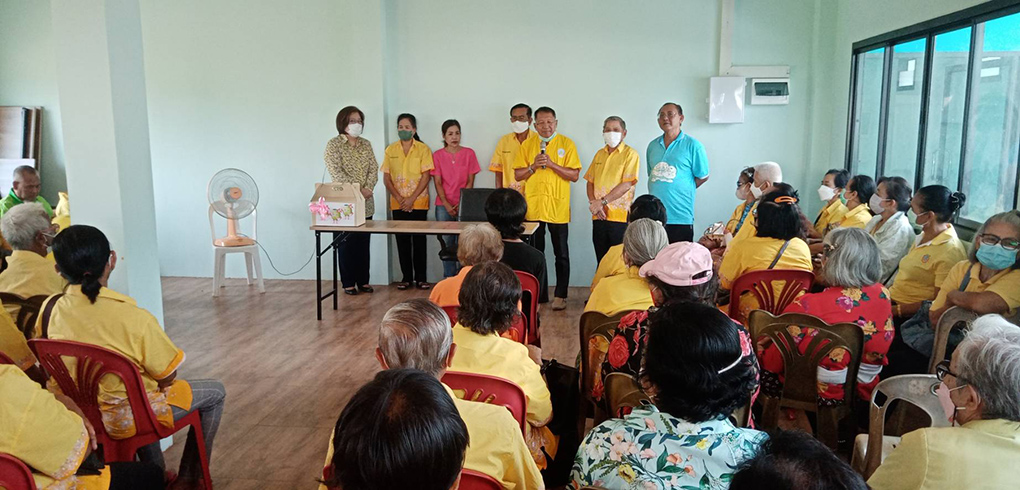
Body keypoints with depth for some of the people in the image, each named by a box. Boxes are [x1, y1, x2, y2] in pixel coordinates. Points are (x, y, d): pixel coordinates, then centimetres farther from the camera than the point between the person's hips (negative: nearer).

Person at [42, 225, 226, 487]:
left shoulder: (51, 308, -12)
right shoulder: (134, 318, -30)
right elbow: (167, 377, -19)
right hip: (127, 419, -6)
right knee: (215, 392, 14)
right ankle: (189, 478, 26)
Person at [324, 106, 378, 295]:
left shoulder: (366, 144, 13)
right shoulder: (333, 144, -4)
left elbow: (374, 168, 6)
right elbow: (336, 172, -14)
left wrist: (368, 188, -11)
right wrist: (357, 189, -19)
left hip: (365, 203, 5)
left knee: (364, 243, 8)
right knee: (346, 244, 1)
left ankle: (363, 281, 17)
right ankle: (348, 283, 9)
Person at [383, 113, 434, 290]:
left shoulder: (423, 149, -1)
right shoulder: (390, 150, 7)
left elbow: (426, 177, -6)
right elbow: (386, 178, 6)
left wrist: (411, 199, -12)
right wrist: (399, 198, -7)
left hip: (418, 203, -2)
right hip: (398, 204, 3)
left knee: (419, 240, 1)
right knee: (402, 241, 5)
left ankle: (420, 277, 8)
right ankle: (406, 277, 13)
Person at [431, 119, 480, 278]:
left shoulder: (469, 153, 4)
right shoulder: (437, 155, 5)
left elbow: (470, 182, 3)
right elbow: (438, 183, 3)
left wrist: (461, 204, -7)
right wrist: (447, 205, -9)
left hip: (464, 205, 0)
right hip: (444, 206, 1)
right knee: (447, 243, -1)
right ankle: (449, 278, 5)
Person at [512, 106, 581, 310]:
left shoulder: (566, 143, 0)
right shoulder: (527, 145, 8)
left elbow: (574, 175, -5)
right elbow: (517, 174, 7)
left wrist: (552, 164, -16)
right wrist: (533, 166, -11)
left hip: (558, 207, -2)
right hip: (533, 207, 2)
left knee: (561, 254, 4)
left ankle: (560, 295, 12)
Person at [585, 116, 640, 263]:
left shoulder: (630, 154, -3)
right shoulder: (599, 154, 15)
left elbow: (627, 184, -13)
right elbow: (590, 181, 14)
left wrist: (602, 202, -16)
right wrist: (593, 203, -4)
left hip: (620, 217, -5)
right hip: (599, 216, 5)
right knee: (601, 261, 10)